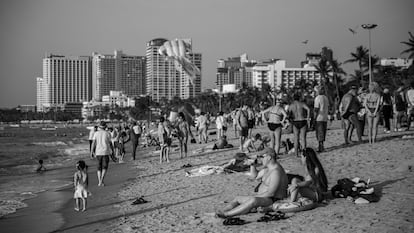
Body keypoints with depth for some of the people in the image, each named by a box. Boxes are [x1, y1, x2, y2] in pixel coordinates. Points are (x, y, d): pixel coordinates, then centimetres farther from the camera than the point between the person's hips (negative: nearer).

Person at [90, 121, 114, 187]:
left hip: (98, 152, 2)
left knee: (99, 167, 13)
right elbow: (110, 143, 0)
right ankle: (101, 180, -16)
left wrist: (92, 152, -3)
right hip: (105, 152, -2)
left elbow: (93, 143, -4)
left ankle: (99, 182, 7)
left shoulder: (96, 133, 1)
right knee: (105, 167, 3)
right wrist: (112, 150, 14)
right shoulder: (107, 133, -3)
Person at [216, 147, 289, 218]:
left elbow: (271, 193, -26)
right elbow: (254, 176, 19)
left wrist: (255, 196, -19)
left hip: (272, 201, -11)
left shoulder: (276, 172, -22)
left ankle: (225, 214, -43)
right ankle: (222, 211, -10)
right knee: (237, 199, 11)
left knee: (253, 200, -39)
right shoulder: (268, 168, 9)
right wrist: (253, 165, 2)